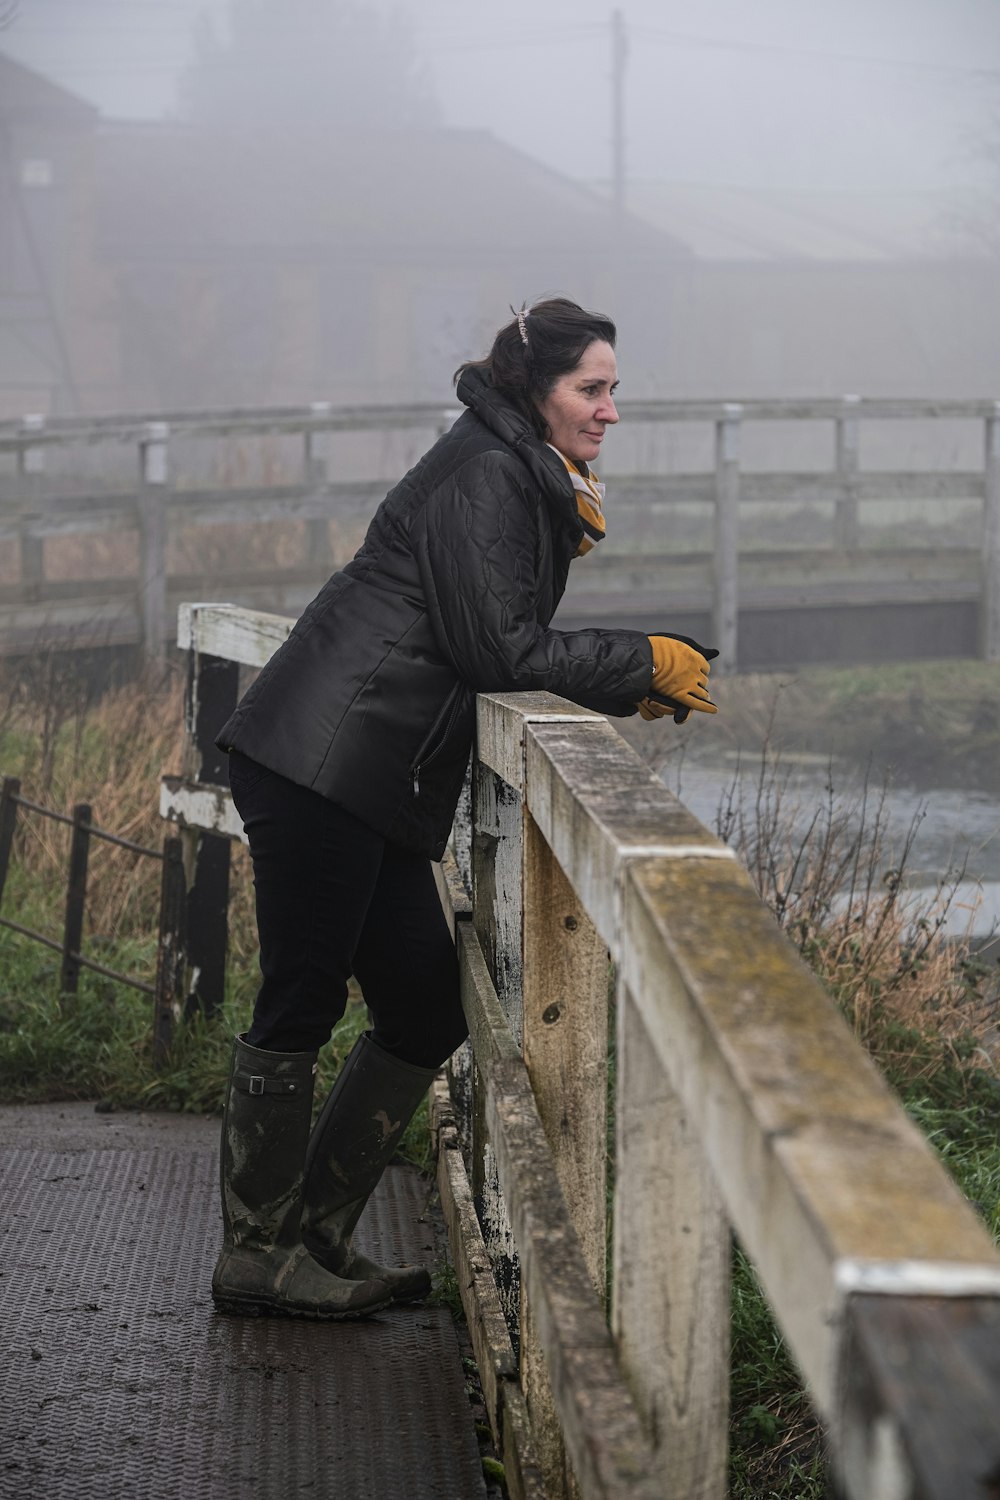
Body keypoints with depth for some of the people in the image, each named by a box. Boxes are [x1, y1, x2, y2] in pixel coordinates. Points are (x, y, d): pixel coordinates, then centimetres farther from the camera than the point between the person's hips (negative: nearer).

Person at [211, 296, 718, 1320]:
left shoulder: (527, 484, 21)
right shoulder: (484, 474, -10)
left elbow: (507, 649, 22)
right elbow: (492, 647, -16)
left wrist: (622, 691, 8)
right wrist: (645, 664, -8)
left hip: (379, 789, 10)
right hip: (323, 765, -10)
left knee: (426, 1016, 9)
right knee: (303, 1001, -5)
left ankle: (316, 1239, 16)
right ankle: (256, 1255, 2)